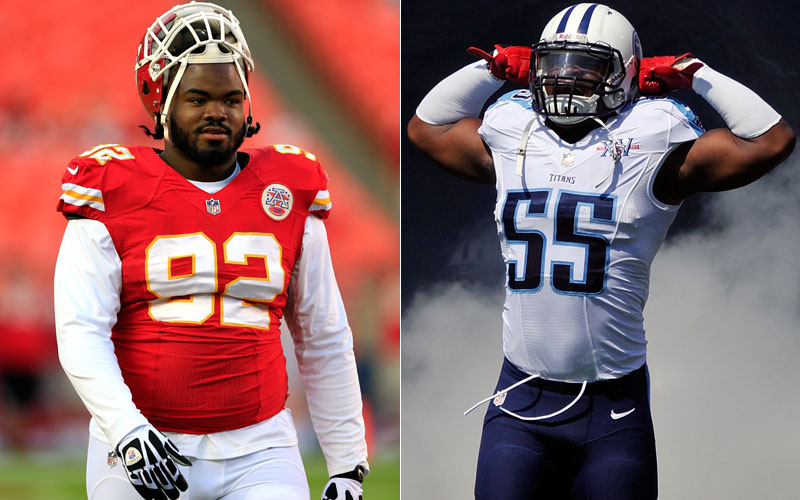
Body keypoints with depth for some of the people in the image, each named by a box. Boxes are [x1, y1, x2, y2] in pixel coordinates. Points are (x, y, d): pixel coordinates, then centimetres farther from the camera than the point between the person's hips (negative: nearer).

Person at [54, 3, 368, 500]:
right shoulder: (112, 192, -1)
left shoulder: (289, 194, 8)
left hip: (259, 453, 1)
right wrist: (127, 430, -23)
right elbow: (82, 334, -8)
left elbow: (325, 342, 14)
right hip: (145, 454, -1)